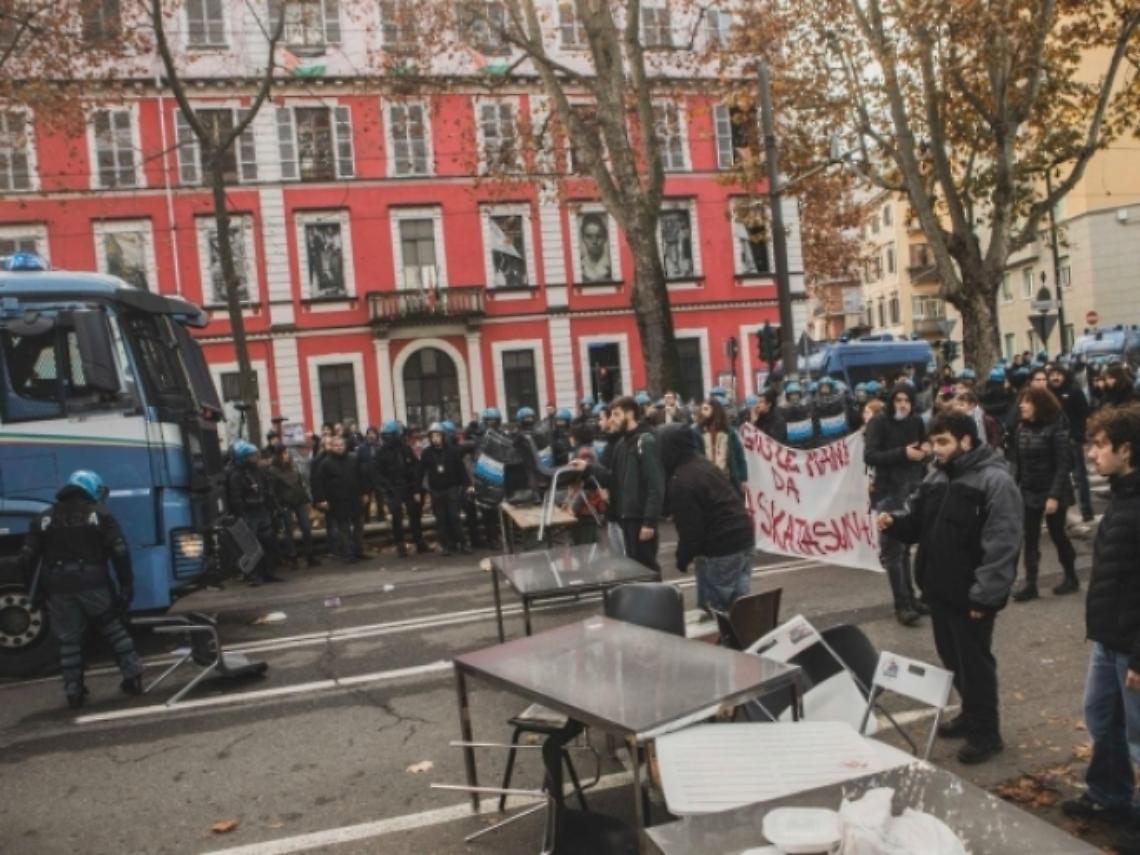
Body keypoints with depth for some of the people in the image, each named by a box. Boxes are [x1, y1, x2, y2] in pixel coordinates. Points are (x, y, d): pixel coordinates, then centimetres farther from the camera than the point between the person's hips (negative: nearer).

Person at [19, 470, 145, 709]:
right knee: (114, 630, 12)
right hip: (94, 584, -2)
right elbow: (120, 553, -6)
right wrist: (127, 586, -2)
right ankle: (132, 678, 11)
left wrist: (35, 591, 16)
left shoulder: (44, 519, 12)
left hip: (58, 587, 2)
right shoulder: (101, 515, 2)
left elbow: (27, 558, 9)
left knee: (68, 640, 11)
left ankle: (74, 691, 12)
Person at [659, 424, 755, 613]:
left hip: (720, 548, -9)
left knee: (713, 606, 3)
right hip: (744, 536, 9)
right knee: (739, 600, 15)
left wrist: (683, 558, -1)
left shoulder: (680, 483, -18)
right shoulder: (705, 463, 10)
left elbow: (690, 528, -16)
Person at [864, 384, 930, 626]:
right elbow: (869, 456, -16)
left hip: (914, 489, 5)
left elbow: (923, 445, 20)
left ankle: (910, 597, 21)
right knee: (893, 548, -3)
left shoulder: (916, 421, 7)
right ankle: (902, 604, 0)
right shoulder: (879, 422, -8)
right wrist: (903, 453, -22)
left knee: (906, 545, 13)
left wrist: (925, 449, -3)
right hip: (890, 492, -5)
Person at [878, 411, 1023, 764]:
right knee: (952, 657, 20)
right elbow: (918, 520, 18)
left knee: (975, 661, 5)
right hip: (939, 588, 8)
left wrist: (984, 595, -23)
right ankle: (971, 714, 39)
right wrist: (895, 521, -4)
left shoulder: (995, 481, -17)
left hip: (970, 594, -8)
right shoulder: (936, 477, 9)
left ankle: (986, 731, 21)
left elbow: (1001, 545, -21)